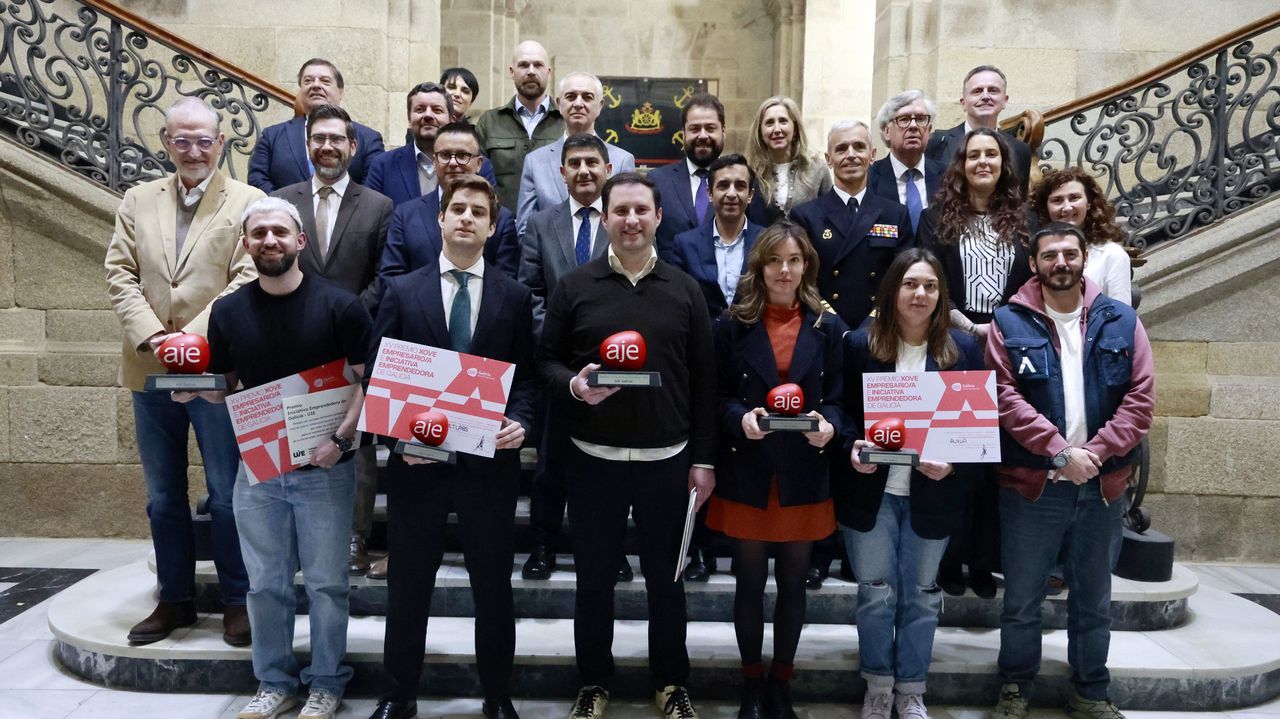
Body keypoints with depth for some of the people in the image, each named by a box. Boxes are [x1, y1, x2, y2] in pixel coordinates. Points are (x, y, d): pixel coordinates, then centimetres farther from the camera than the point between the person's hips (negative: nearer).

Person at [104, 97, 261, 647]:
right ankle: (174, 600, 29)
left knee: (227, 496, 4)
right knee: (163, 497, 14)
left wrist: (194, 336, -20)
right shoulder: (138, 200, 10)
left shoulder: (247, 201, -3)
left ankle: (237, 601, 19)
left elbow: (247, 281, -11)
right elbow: (121, 275, 3)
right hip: (150, 371, 5)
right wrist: (150, 336, -12)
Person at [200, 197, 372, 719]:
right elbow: (223, 387, 12)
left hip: (325, 466, -3)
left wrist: (341, 437, -19)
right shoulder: (229, 311, 5)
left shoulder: (339, 305, -6)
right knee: (265, 583, 12)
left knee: (325, 583, 7)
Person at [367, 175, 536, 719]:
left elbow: (525, 375, 5)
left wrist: (520, 420, -13)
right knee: (408, 584, 13)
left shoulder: (514, 296, 4)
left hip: (490, 460, 0)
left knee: (493, 584, 12)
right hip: (417, 459, 0)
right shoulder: (401, 291, 3)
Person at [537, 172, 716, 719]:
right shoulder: (573, 287, 1)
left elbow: (703, 379, 4)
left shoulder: (685, 289, 3)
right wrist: (573, 385, -19)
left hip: (668, 460, 1)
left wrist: (703, 459, 1)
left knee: (666, 576, 13)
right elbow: (546, 360, 4)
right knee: (594, 576, 12)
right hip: (594, 459, 0)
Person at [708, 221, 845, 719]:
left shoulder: (828, 326, 3)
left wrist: (828, 425, -18)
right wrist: (740, 418, -21)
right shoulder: (734, 324, 0)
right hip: (747, 473, -1)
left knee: (793, 584, 12)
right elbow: (718, 395, -1)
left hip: (804, 475, 1)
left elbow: (837, 398, 3)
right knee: (750, 582, 10)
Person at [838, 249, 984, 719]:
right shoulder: (860, 344, -3)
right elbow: (842, 410, 1)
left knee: (921, 595, 13)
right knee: (875, 593, 8)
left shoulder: (963, 349, 0)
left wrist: (953, 463, -15)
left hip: (932, 494, 1)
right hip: (871, 490, -1)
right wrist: (853, 446, -18)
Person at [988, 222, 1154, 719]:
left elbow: (1141, 397, -2)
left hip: (1103, 483, 3)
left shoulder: (1120, 321, 4)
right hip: (1031, 482, -2)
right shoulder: (1009, 323, -3)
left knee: (1094, 598, 16)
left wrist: (1096, 451, -14)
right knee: (1022, 598, 9)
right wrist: (1061, 452, -18)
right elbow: (1004, 398, -11)